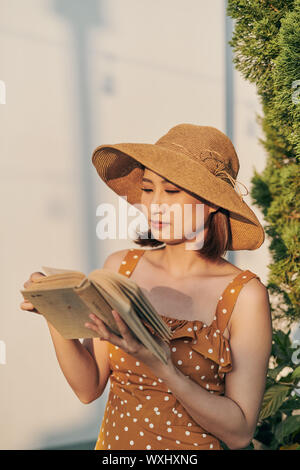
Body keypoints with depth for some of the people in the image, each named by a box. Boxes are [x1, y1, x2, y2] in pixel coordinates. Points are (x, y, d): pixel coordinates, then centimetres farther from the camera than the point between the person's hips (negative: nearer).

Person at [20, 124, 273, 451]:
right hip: (114, 441, 3)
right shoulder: (120, 267, -5)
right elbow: (88, 388, -3)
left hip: (193, 445, -2)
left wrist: (160, 364, -26)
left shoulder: (245, 295, -14)